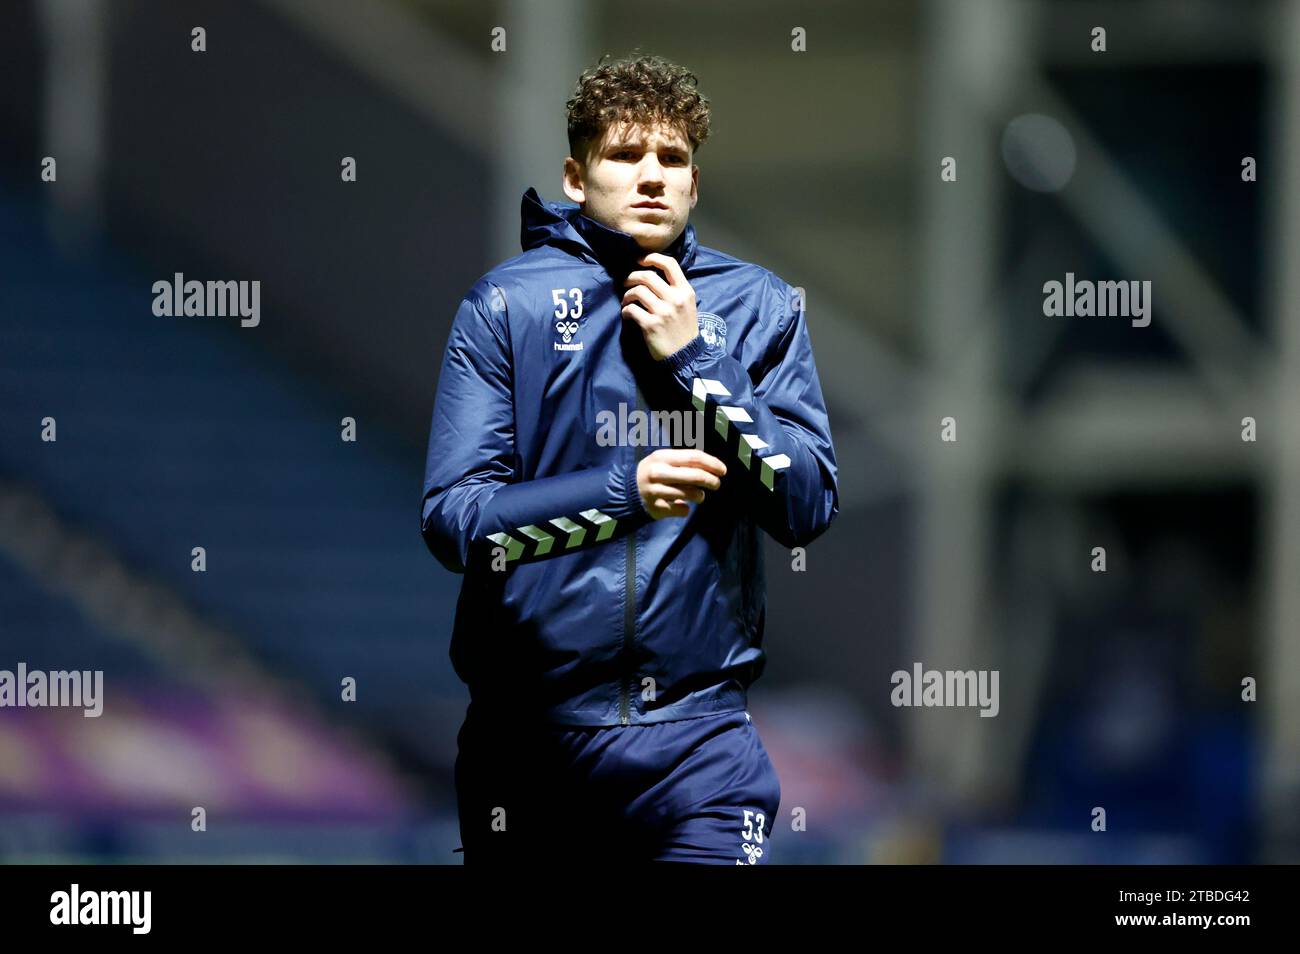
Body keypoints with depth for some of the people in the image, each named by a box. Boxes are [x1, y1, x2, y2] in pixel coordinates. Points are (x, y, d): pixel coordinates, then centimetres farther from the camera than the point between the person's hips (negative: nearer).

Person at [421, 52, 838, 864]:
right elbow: (453, 520, -8)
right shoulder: (508, 304, 0)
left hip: (696, 735, 0)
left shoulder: (758, 308, 6)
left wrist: (695, 360, -11)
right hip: (532, 729, 0)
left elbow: (809, 508, -3)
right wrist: (624, 491, -21)